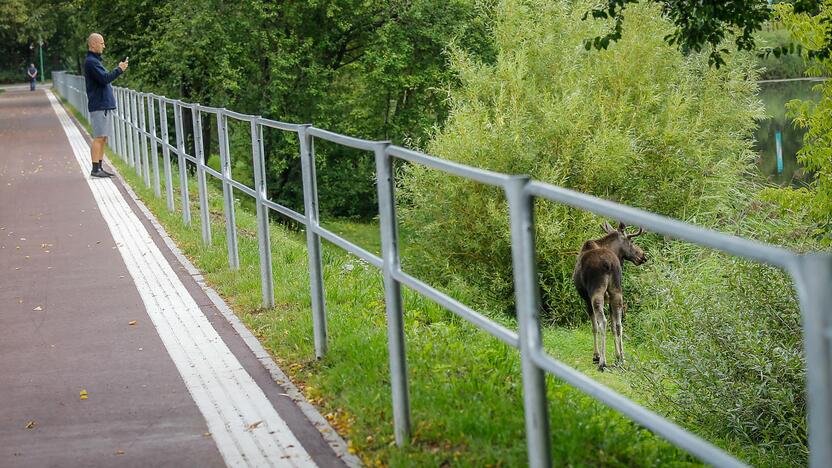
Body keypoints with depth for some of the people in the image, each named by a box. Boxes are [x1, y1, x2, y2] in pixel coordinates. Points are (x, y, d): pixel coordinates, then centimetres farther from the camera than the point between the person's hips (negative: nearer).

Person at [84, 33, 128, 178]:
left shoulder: (95, 60, 19)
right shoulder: (91, 62, -12)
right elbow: (104, 78, -20)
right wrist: (119, 69, -12)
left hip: (105, 105, 10)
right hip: (99, 106, -10)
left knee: (103, 138, 10)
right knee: (99, 138, -9)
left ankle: (100, 167, 13)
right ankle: (96, 169, -9)